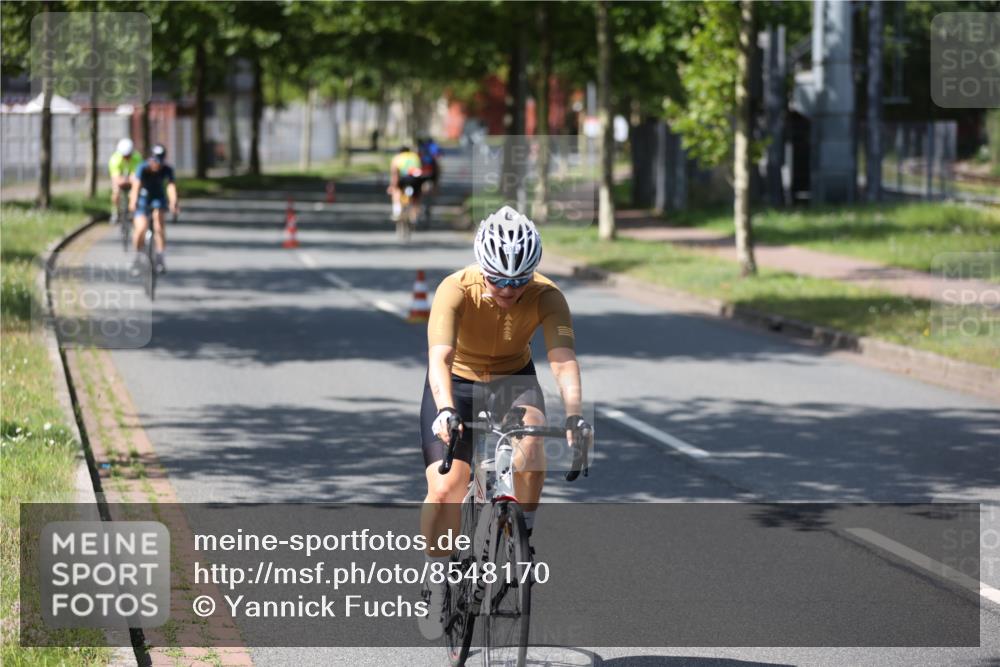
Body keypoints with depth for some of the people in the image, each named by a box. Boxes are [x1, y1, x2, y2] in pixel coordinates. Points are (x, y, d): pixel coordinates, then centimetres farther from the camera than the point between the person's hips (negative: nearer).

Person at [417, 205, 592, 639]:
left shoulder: (546, 297, -24)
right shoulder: (455, 290, -28)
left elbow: (564, 359, -34)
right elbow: (440, 357, -40)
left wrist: (574, 415, -51)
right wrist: (445, 412, -57)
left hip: (513, 380, 1)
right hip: (457, 383, -1)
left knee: (528, 447, -31)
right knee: (445, 488, -17)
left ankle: (522, 537, -8)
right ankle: (438, 580, 4)